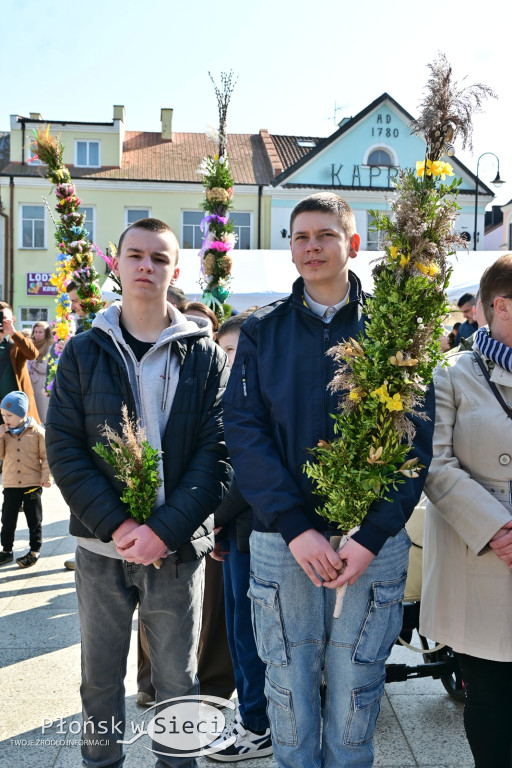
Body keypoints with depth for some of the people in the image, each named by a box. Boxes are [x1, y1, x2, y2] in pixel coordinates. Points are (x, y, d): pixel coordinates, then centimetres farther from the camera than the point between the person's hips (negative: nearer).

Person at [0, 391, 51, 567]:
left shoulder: (37, 432, -9)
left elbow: (46, 456, -6)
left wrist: (45, 477, -11)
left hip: (33, 484, -4)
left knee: (34, 519, 8)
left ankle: (34, 551, 19)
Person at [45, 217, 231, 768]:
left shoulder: (204, 355, 0)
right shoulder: (84, 352, 2)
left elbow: (216, 453, -5)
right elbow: (64, 449, -4)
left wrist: (165, 529, -15)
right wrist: (116, 524, -15)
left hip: (177, 546, -1)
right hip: (100, 543, 1)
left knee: (177, 680, 12)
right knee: (100, 676, 15)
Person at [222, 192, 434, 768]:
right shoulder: (262, 331, 4)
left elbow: (417, 438, -4)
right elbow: (244, 430, -4)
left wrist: (371, 536, -14)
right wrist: (295, 527, -15)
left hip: (373, 541, 0)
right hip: (281, 539, 1)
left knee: (356, 691, 12)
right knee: (288, 689, 12)